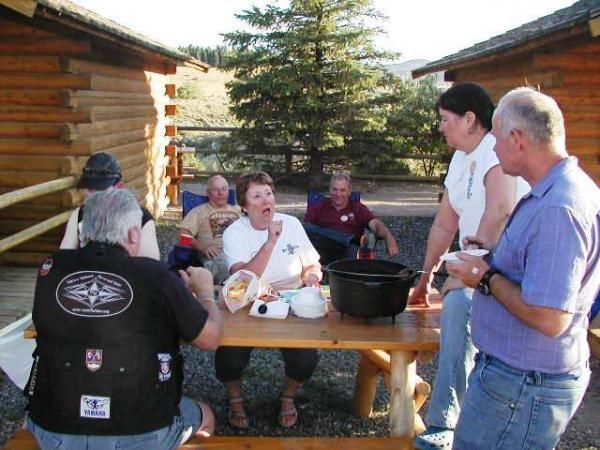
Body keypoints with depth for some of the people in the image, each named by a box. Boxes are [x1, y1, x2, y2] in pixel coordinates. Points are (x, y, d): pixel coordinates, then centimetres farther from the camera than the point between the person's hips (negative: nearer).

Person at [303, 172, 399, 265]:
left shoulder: (358, 208, 19)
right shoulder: (317, 208, 21)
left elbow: (375, 224, 3)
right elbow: (305, 227, 7)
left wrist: (389, 238, -18)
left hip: (348, 251, -1)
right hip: (323, 250, 1)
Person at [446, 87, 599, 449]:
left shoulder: (558, 209, -28)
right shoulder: (569, 187, 7)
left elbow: (548, 318, -31)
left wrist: (487, 278, -18)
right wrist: (498, 251, 10)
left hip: (524, 385, -10)